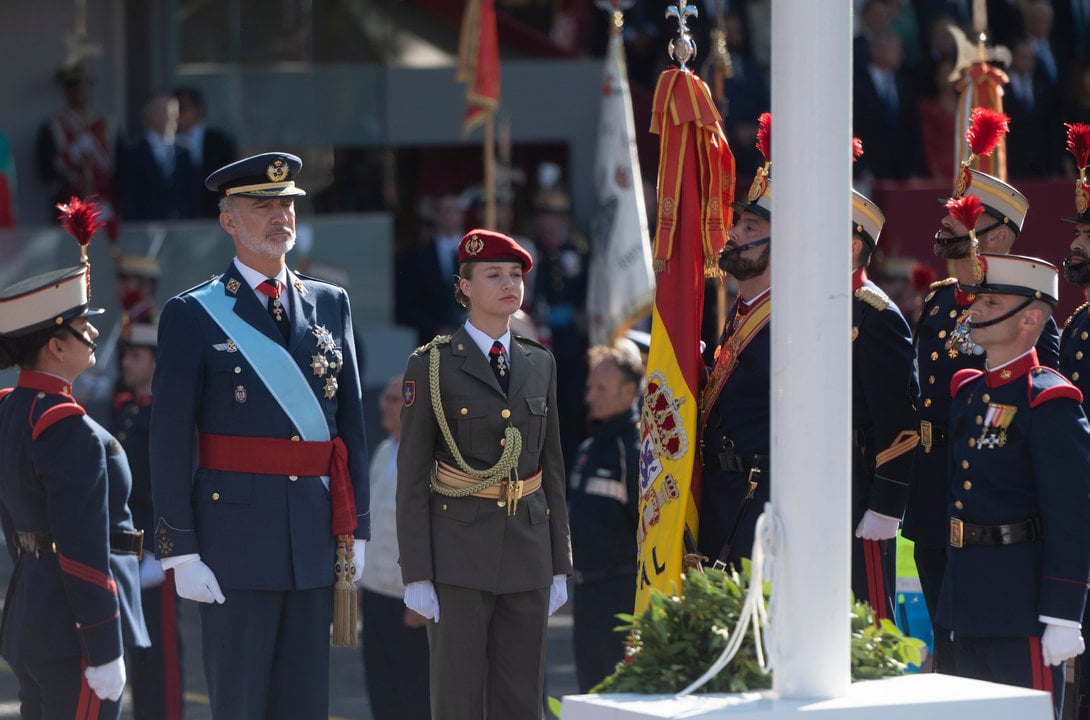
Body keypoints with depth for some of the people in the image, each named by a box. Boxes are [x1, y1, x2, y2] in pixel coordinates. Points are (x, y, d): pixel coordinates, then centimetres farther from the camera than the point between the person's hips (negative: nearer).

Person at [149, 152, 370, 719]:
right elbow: (169, 442, -5)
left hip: (315, 537, 4)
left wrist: (355, 528, 9)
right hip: (235, 538, -4)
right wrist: (180, 552, -11)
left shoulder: (330, 305, 12)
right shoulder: (193, 316, -3)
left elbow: (351, 420, 13)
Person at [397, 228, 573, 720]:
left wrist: (560, 566, 9)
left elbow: (552, 468, 14)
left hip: (527, 550, 5)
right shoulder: (431, 366, -3)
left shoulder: (540, 364, 11)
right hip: (458, 551, -4)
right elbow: (412, 476, -4)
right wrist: (416, 575, -10)